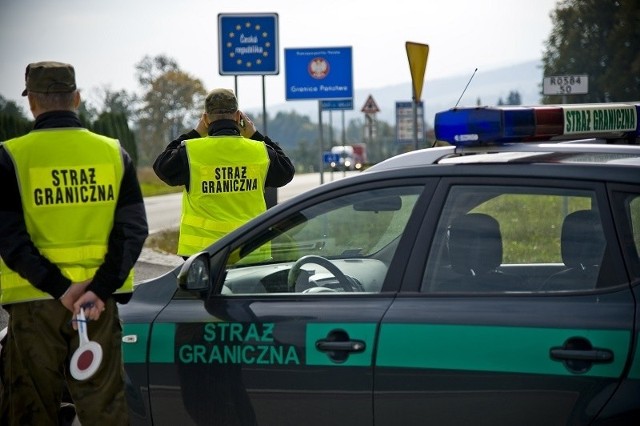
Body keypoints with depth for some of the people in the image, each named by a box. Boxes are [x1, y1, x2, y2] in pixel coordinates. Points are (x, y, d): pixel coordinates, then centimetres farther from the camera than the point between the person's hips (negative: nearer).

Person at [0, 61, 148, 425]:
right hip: (100, 300, 2)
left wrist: (59, 289, -15)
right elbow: (133, 229, -4)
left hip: (34, 301, -2)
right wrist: (100, 289, -12)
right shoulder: (114, 153, 3)